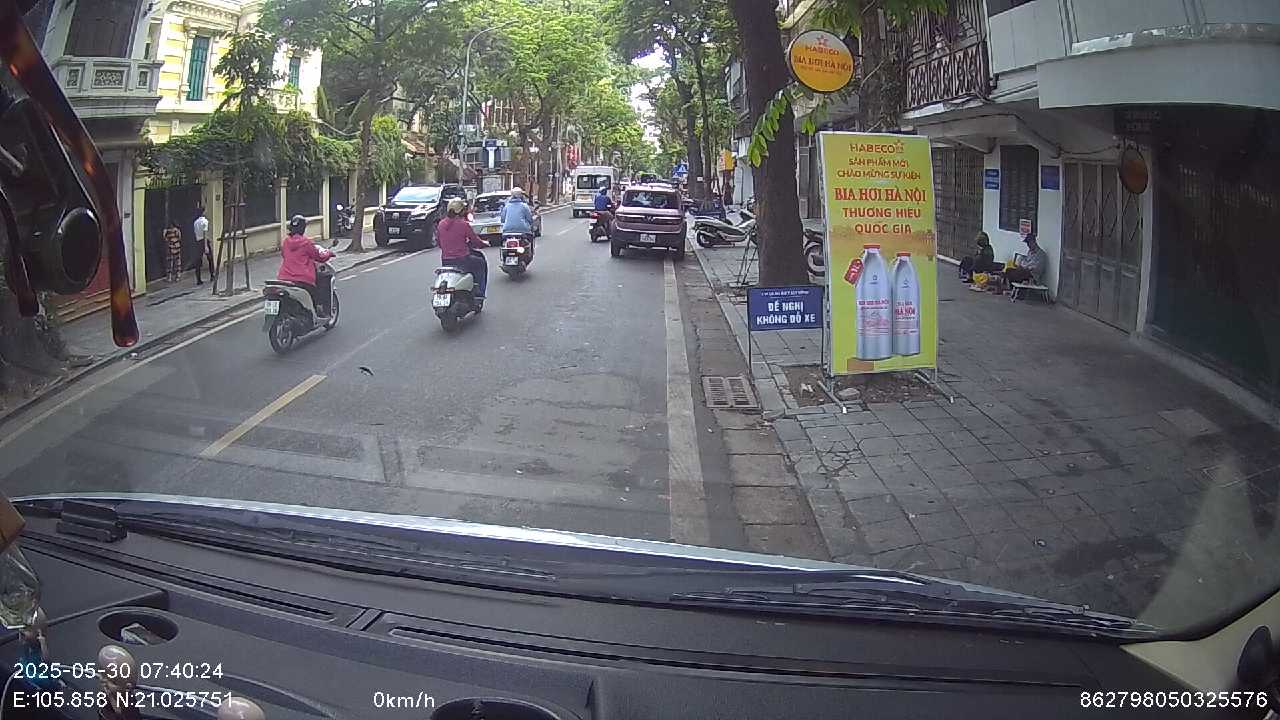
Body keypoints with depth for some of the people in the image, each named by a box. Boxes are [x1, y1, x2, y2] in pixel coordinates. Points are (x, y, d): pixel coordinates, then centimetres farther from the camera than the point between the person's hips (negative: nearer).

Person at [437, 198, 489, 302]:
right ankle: (479, 294, 17)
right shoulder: (464, 224, -11)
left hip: (445, 261, 5)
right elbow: (476, 241, -5)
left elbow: (439, 242, 14)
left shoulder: (441, 224, 4)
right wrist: (485, 243, 17)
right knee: (482, 263, 22)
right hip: (462, 260, -5)